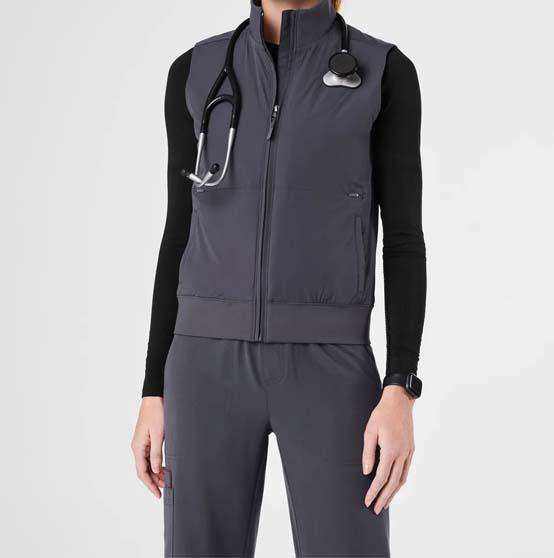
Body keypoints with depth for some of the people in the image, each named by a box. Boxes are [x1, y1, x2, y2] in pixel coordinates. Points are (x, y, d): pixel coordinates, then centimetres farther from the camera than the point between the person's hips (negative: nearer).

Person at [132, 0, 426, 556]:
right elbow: (183, 235, 11)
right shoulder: (195, 73, 10)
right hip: (214, 361, 2)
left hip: (325, 368, -2)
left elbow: (404, 239, 0)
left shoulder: (387, 73, 4)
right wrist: (154, 393, 6)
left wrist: (399, 396, -11)